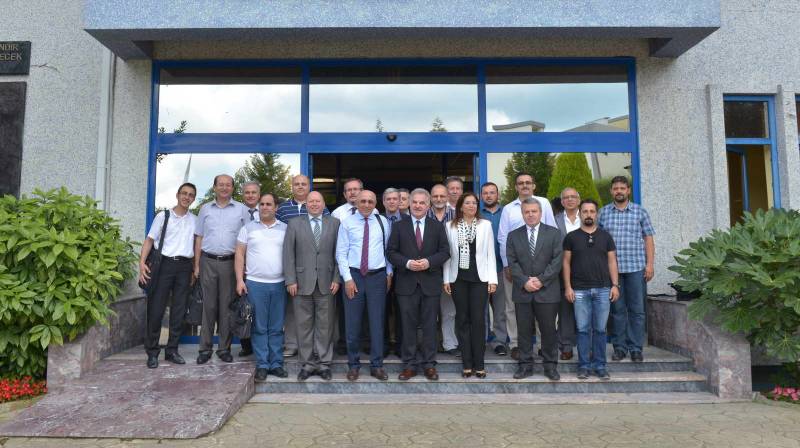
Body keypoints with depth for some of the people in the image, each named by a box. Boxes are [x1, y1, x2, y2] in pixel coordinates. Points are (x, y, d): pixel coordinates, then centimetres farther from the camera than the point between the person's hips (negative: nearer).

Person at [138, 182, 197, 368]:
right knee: (156, 309, -2)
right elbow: (149, 240, 2)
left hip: (184, 267, 3)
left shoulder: (195, 220, 12)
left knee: (179, 311, 6)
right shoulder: (163, 216, 4)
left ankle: (172, 350, 16)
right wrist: (142, 263, -11)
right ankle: (152, 352, 8)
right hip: (164, 264, -2)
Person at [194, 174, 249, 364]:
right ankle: (205, 348, 12)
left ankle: (224, 348, 13)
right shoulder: (205, 209, 11)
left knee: (227, 306, 3)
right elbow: (199, 238, 11)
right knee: (209, 305, 4)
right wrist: (196, 265, 6)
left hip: (230, 262, -1)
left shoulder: (241, 209, 4)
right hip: (208, 262, 1)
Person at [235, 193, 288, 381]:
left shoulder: (285, 229, 8)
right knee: (259, 327, 4)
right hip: (255, 284, -1)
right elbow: (240, 254, 4)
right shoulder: (248, 228, 5)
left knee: (277, 328, 6)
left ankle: (276, 364, 15)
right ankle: (262, 365, 11)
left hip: (279, 284, 1)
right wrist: (239, 280, -4)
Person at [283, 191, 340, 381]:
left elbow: (339, 253, 4)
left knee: (325, 325, 6)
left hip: (326, 283, 0)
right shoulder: (294, 224, 6)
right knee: (304, 326, 7)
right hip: (302, 283, 0)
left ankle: (324, 363, 17)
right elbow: (288, 254, 2)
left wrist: (336, 279, -3)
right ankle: (307, 364, 18)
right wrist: (290, 280, -5)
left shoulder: (334, 223, 6)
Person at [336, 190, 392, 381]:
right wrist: (348, 278, -7)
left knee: (377, 322, 6)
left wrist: (389, 273, 5)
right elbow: (341, 253, -1)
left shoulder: (382, 222, 6)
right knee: (352, 323, 4)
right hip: (353, 275, -1)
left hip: (378, 276, 1)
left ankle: (377, 365, 18)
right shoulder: (347, 223, 1)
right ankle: (353, 365, 19)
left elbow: (388, 249, 10)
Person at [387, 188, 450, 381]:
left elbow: (445, 252, 3)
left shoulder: (437, 226, 7)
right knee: (408, 325, 5)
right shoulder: (399, 226, 6)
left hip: (430, 283, 0)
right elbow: (392, 252, 2)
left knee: (430, 325, 6)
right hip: (407, 283, 0)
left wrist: (429, 262, -14)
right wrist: (407, 263, -14)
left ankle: (429, 364, 17)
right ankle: (410, 364, 16)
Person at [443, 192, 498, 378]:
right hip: (458, 278, 1)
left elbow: (490, 253, 3)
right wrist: (446, 279, 0)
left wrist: (493, 279, -3)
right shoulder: (450, 226, 5)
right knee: (462, 319, 6)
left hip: (479, 278, -1)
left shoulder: (485, 225, 4)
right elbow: (447, 254, 5)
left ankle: (479, 364, 8)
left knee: (478, 320, -2)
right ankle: (467, 363, 14)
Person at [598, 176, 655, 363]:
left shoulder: (640, 212, 7)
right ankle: (619, 347, 15)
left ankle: (636, 348, 12)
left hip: (636, 267, 0)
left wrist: (650, 264, -1)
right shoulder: (603, 212, 8)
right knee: (617, 309, 6)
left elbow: (648, 239, 7)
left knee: (637, 309, 2)